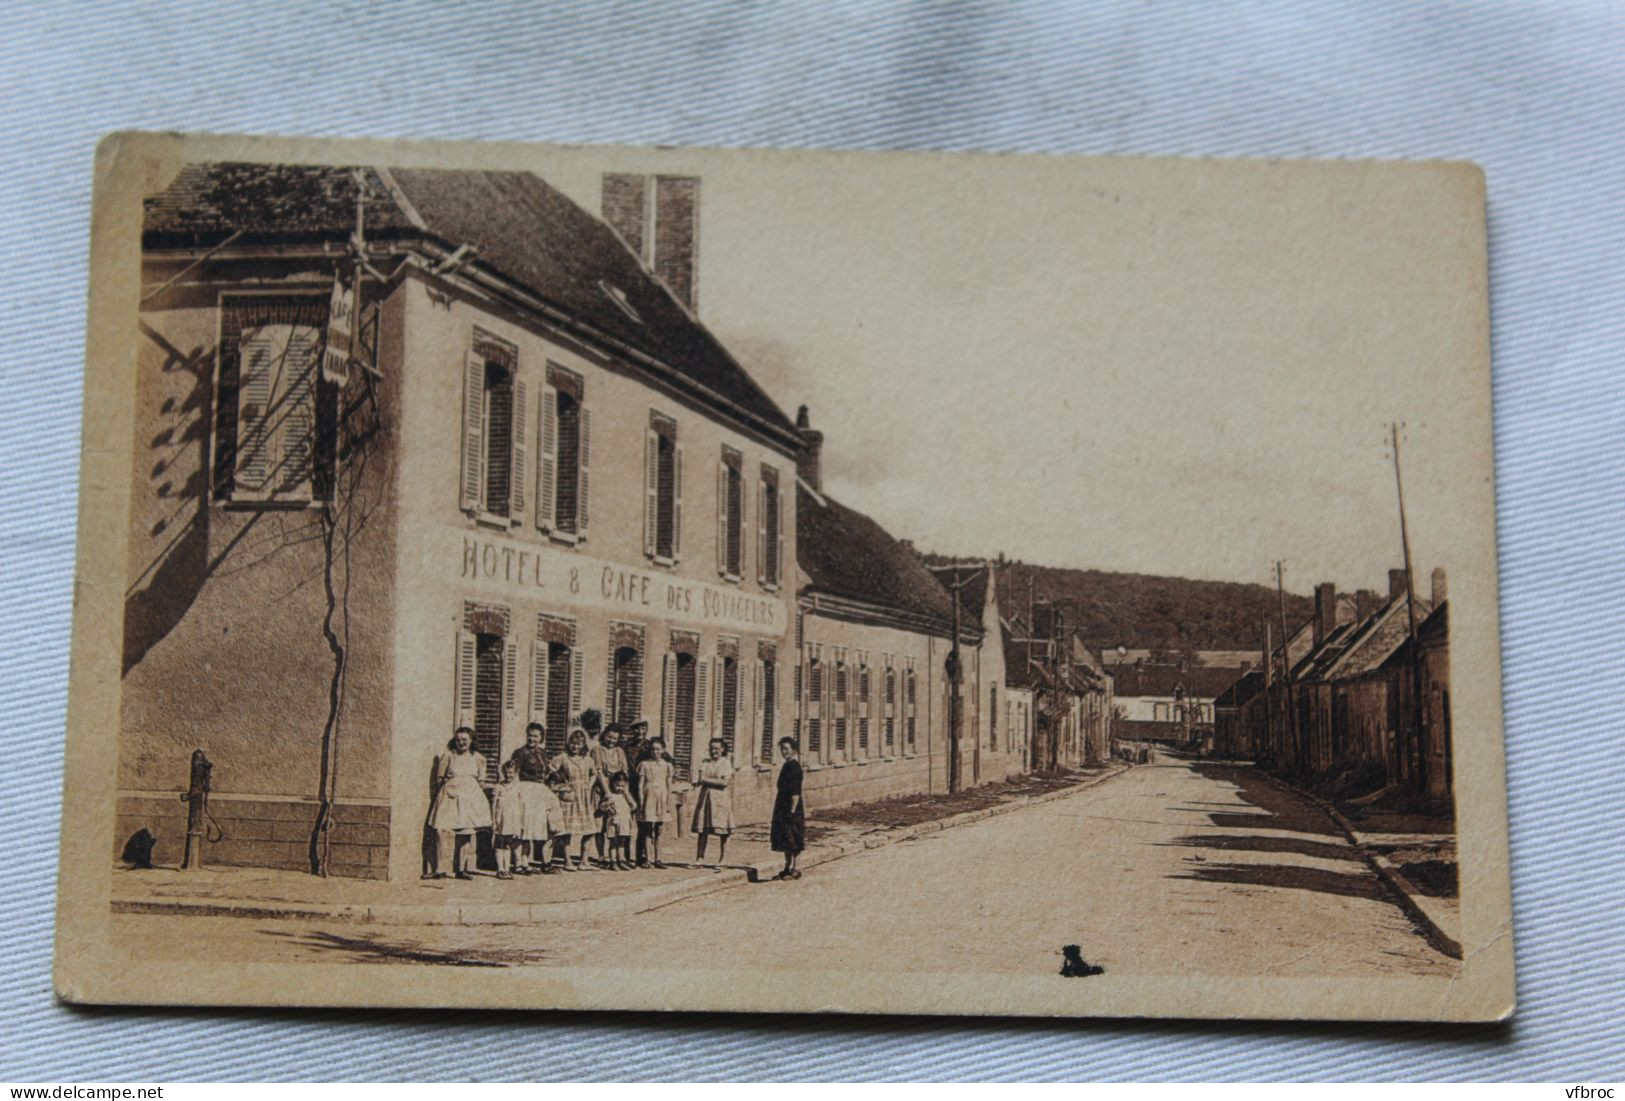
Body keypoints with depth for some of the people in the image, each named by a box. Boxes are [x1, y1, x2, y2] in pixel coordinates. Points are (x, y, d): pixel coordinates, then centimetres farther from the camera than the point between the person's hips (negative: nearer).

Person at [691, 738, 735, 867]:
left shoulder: (726, 763, 1)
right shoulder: (705, 763, 13)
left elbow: (725, 782, -10)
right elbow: (698, 780, 3)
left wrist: (706, 780, -8)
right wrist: (715, 781, -14)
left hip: (721, 799, -4)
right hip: (705, 799, 4)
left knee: (722, 831, -4)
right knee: (702, 830, 1)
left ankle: (722, 860, 1)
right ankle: (700, 858, 5)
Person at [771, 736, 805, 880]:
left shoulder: (794, 767, -16)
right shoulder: (786, 766, 13)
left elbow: (796, 793, -20)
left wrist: (792, 811, -21)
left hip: (791, 810, -9)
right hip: (783, 809, 9)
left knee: (793, 841, -3)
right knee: (786, 842, 13)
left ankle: (794, 869, 3)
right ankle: (788, 868, 19)